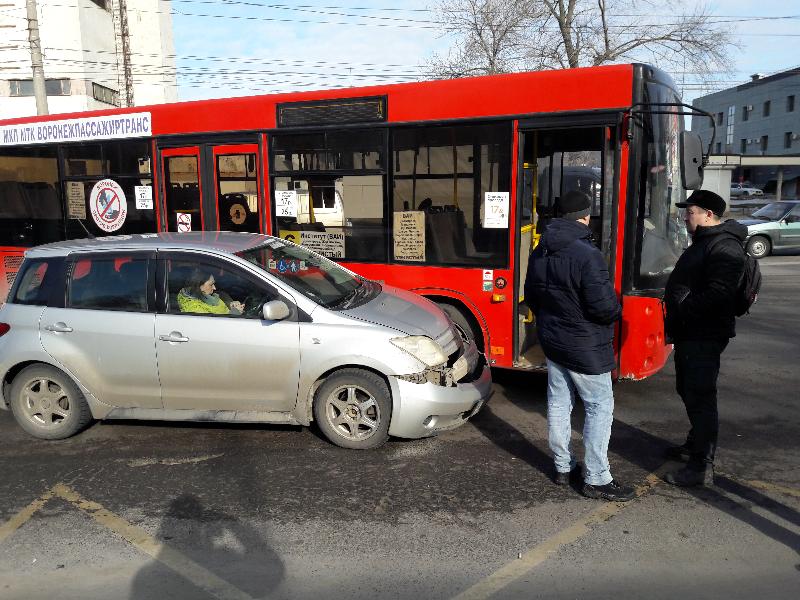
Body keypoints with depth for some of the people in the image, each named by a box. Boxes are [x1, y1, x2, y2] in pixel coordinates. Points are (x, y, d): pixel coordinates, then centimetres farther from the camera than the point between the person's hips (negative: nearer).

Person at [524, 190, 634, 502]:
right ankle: (596, 479, 10)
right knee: (600, 407, 4)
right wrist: (616, 310, -2)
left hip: (551, 342, 8)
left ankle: (563, 467, 27)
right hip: (585, 348, -8)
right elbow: (604, 306, -23)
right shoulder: (586, 254, -23)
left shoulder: (539, 253, 4)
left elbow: (531, 296, 12)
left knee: (558, 403, 15)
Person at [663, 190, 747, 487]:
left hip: (705, 337, -11)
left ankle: (702, 467, 2)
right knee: (688, 391, 21)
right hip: (689, 334, 11)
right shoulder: (702, 243, 18)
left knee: (700, 397, -6)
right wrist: (674, 323, 14)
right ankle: (695, 443, 39)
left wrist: (681, 313, -20)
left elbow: (717, 294, -28)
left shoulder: (724, 247, -16)